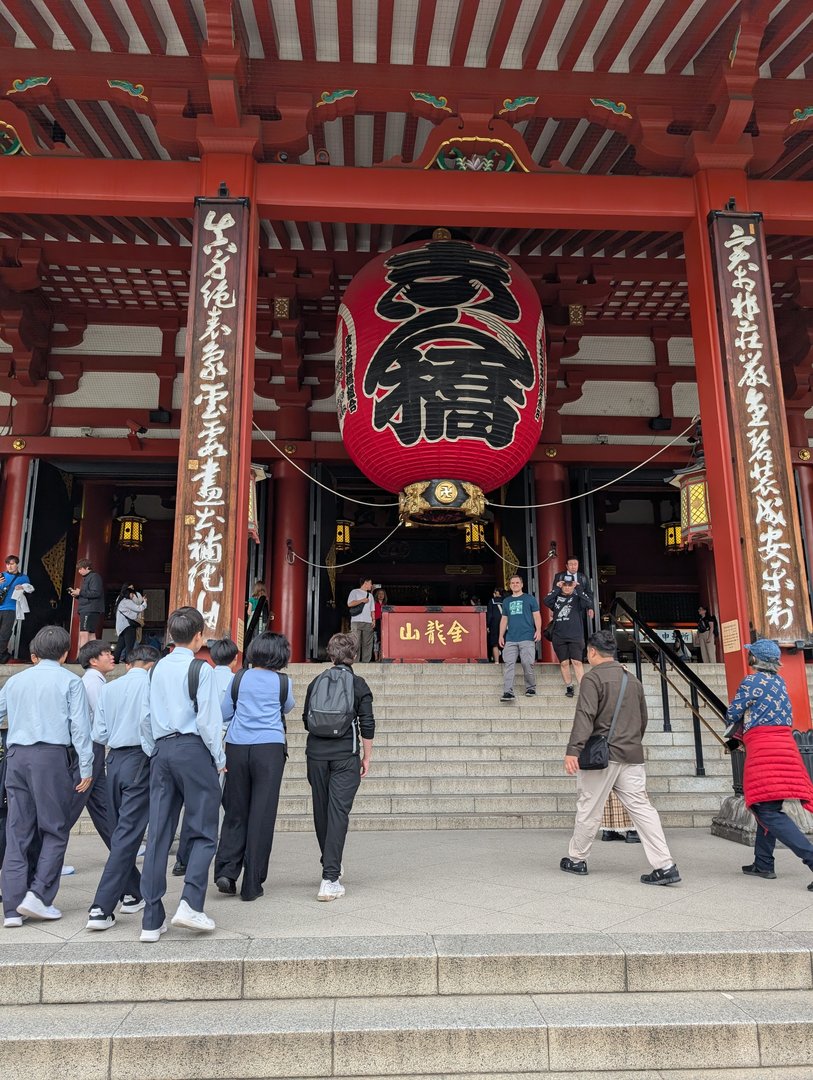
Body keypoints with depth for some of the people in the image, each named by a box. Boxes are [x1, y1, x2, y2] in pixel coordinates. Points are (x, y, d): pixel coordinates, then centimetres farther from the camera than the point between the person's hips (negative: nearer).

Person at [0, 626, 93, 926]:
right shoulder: (70, 681, 0)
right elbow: (80, 726, -5)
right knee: (55, 829, 5)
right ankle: (38, 894, -5)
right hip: (51, 755, -4)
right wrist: (86, 768, -2)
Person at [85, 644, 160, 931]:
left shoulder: (108, 688, 11)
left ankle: (132, 894, 31)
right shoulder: (150, 683, -6)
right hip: (139, 760, -6)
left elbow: (98, 734, 7)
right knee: (128, 834, -4)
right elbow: (147, 720, -20)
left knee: (120, 829, 18)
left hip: (114, 760, 6)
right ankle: (102, 908, -7)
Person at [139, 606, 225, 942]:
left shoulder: (157, 669, 11)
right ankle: (190, 904, -8)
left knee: (158, 834, 7)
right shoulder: (201, 669, -6)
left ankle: (152, 921, 10)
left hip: (161, 751, 6)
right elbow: (208, 718, -10)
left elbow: (146, 716, 13)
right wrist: (219, 758, -1)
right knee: (203, 832, 4)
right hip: (193, 749, -5)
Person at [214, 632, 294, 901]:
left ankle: (226, 870, 3)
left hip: (237, 748, 2)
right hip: (269, 748, -2)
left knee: (235, 812, 15)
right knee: (262, 815, 4)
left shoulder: (240, 679, 5)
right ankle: (252, 885, 8)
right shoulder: (282, 682, 0)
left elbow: (223, 713, 11)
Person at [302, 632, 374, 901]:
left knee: (321, 809, 16)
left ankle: (330, 863, 33)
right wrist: (367, 757, 7)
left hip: (316, 753, 3)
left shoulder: (316, 683, 7)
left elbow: (306, 721, 13)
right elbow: (367, 725, -3)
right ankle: (330, 879, -11)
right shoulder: (359, 685, -1)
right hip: (345, 755, -3)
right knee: (338, 812, -4)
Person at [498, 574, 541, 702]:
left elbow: (536, 616, 4)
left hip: (527, 638, -3)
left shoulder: (530, 599, 8)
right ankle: (508, 692, -10)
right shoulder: (506, 601, 18)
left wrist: (538, 630, -10)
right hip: (510, 639, 3)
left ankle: (531, 688, 14)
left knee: (527, 664, -5)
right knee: (508, 664, -6)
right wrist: (501, 635, 12)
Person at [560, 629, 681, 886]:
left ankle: (576, 859, 20)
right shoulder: (632, 680, 14)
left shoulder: (593, 677, -7)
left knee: (589, 808, 6)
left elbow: (585, 716, -18)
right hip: (632, 755, 6)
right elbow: (643, 719, 21)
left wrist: (573, 750, -21)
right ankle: (665, 865, -2)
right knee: (641, 807, 5)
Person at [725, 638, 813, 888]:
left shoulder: (751, 681, -6)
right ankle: (763, 864, 22)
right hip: (785, 744, 8)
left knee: (768, 811, -10)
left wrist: (743, 719, 20)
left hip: (762, 749, -8)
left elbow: (732, 716, -4)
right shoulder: (779, 681, 16)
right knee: (768, 806, 17)